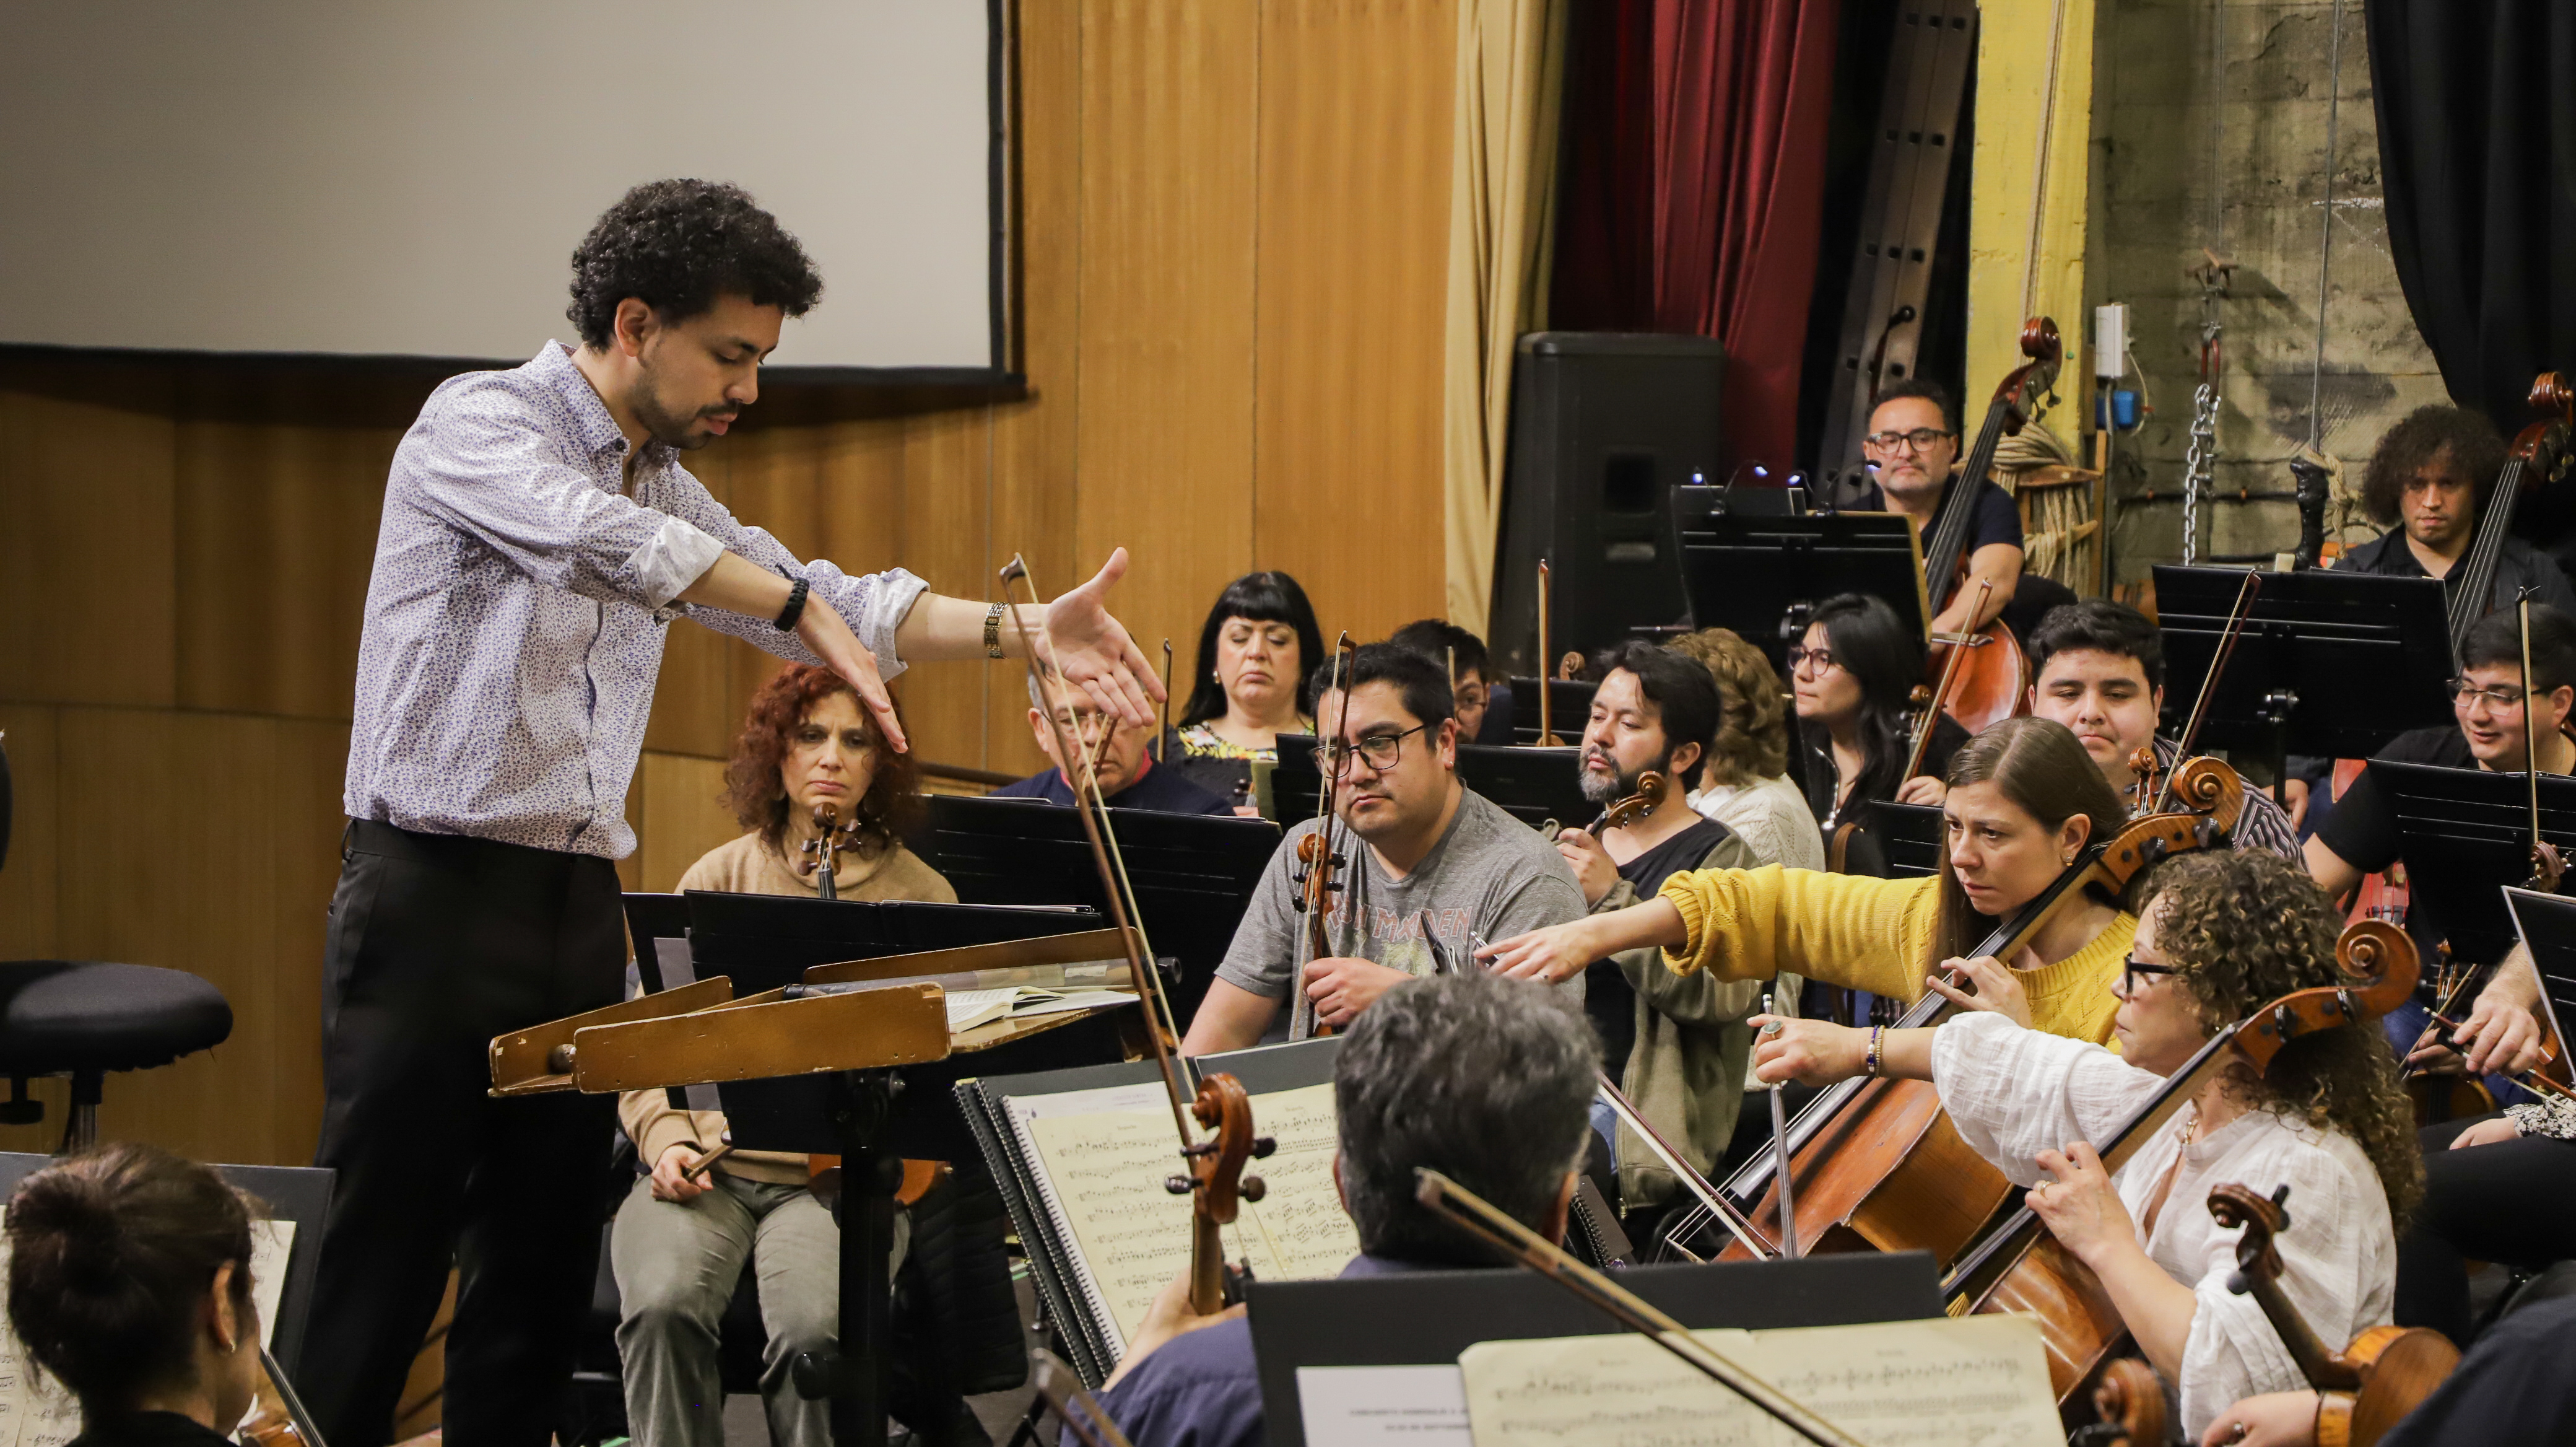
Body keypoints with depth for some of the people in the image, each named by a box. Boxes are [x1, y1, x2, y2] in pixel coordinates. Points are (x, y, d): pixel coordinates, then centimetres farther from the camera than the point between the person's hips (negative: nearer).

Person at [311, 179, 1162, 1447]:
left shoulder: (662, 491, 17)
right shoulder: (477, 425, -8)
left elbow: (824, 603, 14)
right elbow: (593, 536, -27)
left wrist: (1024, 630, 0)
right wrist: (803, 610, -27)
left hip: (577, 906, 8)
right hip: (434, 898, -8)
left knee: (542, 1278, 9)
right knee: (379, 1279, -7)